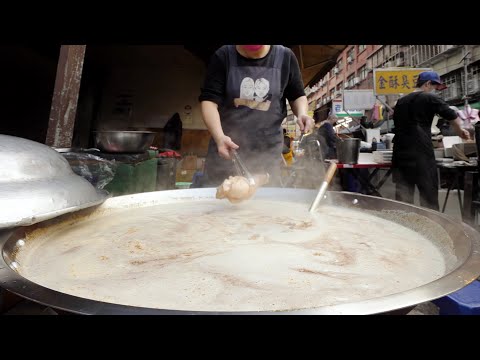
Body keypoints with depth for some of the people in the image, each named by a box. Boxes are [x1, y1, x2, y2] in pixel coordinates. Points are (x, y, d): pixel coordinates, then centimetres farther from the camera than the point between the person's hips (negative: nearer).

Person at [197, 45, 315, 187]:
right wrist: (219, 136, -29)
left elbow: (297, 95, 12)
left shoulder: (285, 56, 1)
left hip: (267, 150, 1)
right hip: (227, 146, 0)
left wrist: (302, 113, -11)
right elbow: (209, 100, -11)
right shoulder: (223, 56, -4)